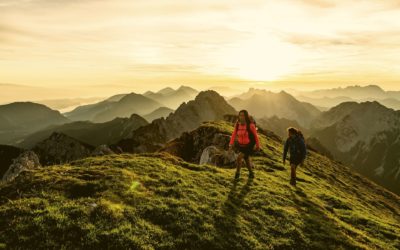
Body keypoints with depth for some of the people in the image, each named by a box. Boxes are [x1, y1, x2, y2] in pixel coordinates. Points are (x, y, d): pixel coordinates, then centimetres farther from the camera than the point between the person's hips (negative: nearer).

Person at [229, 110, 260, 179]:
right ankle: (251, 173, 44)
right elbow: (234, 134, -8)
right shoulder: (237, 124, -10)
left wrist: (258, 145, 0)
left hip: (249, 146, -5)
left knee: (239, 158, -17)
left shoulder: (251, 125, -23)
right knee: (246, 159, 20)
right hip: (241, 145, 5)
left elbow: (255, 135, -10)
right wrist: (231, 145, -19)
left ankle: (237, 173, 7)